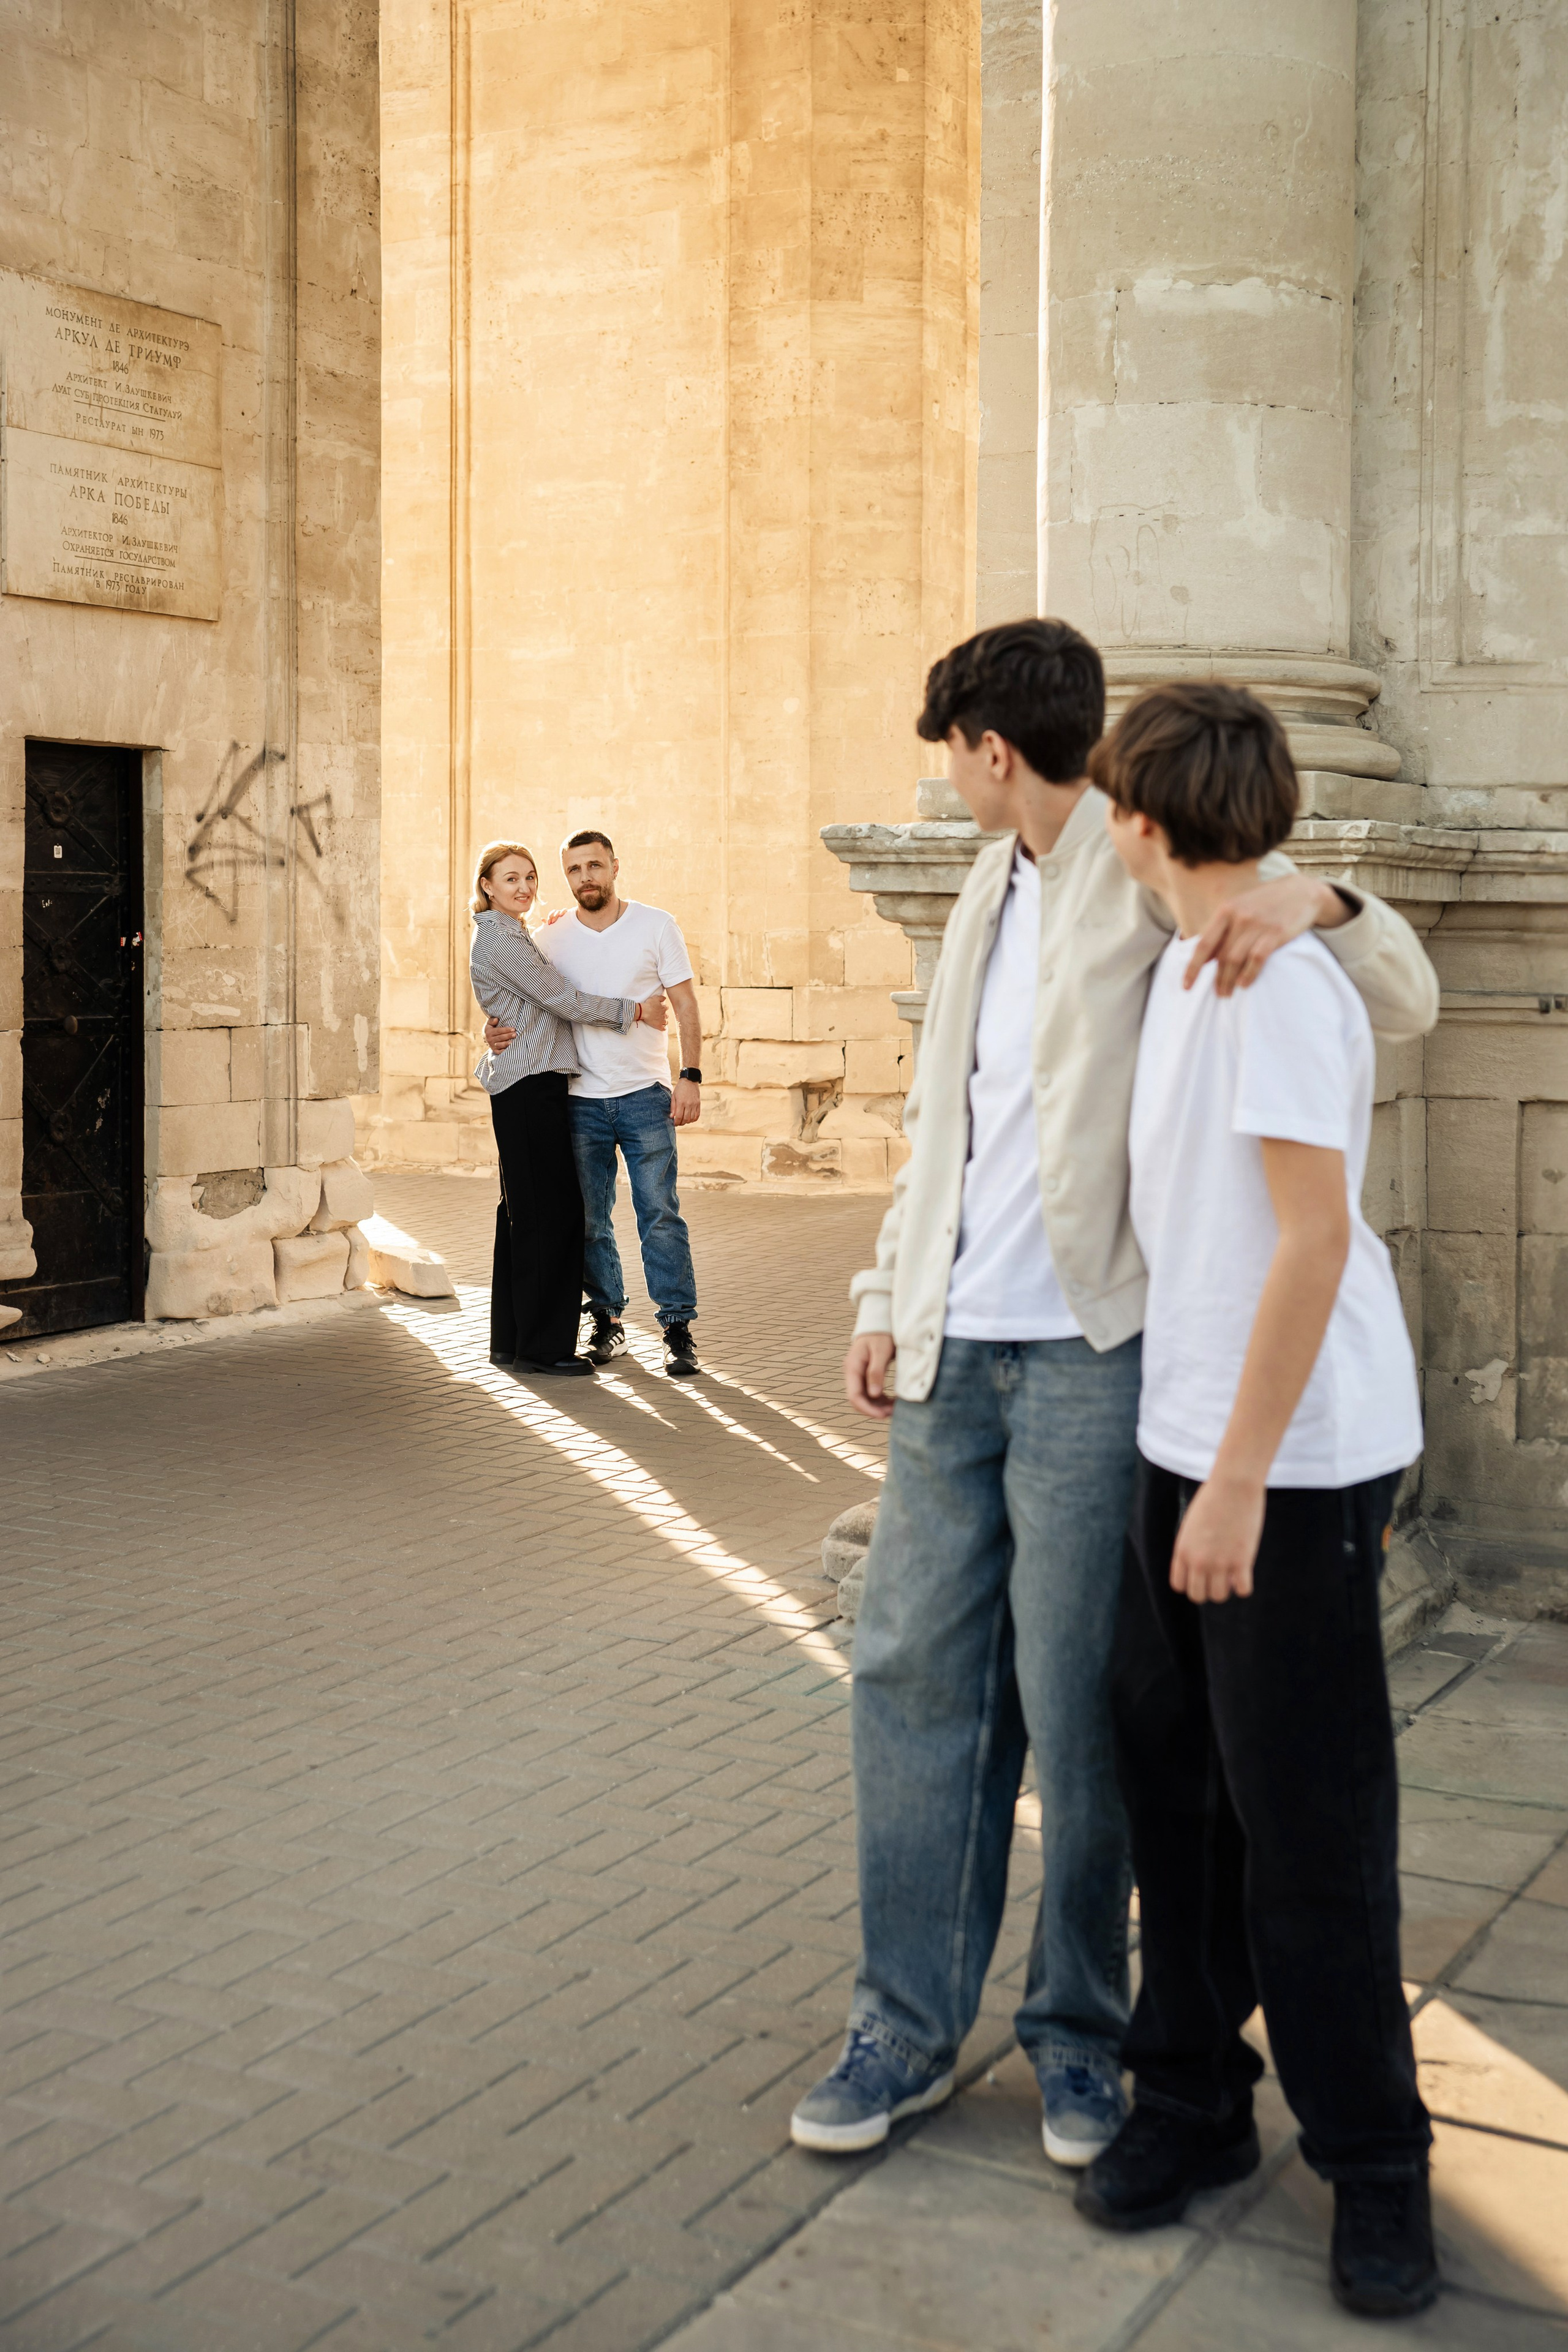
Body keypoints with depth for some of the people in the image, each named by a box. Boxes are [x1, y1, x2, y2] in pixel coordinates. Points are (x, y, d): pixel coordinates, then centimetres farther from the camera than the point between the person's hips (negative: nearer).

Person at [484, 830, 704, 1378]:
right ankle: (607, 1323, 19)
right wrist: (494, 1031, -11)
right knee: (591, 1220, 6)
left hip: (645, 1095, -2)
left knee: (660, 1214, -5)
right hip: (580, 1100, 2)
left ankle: (678, 1331, 0)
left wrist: (691, 1075, -10)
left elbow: (685, 1005, 1)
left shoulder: (655, 926, 1)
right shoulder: (550, 938, 5)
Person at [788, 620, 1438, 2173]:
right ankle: (907, 2028, 21)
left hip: (1091, 1359, -7)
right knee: (912, 1671, 8)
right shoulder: (991, 891, 17)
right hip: (955, 1354, 7)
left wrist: (1318, 902, -29)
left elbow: (1404, 1003, -9)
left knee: (1075, 1704, 2)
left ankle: (1082, 2033, 21)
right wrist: (887, 1294, 15)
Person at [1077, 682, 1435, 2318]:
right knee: (1174, 1781, 15)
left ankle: (1372, 2163, 19)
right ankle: (1190, 2097, 30)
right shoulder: (1187, 974, 12)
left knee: (1307, 1826, 1)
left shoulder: (1277, 985, -18)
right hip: (1186, 1443, 9)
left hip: (1293, 1462, -9)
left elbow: (1315, 1237, -22)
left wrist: (1241, 1478, -21)